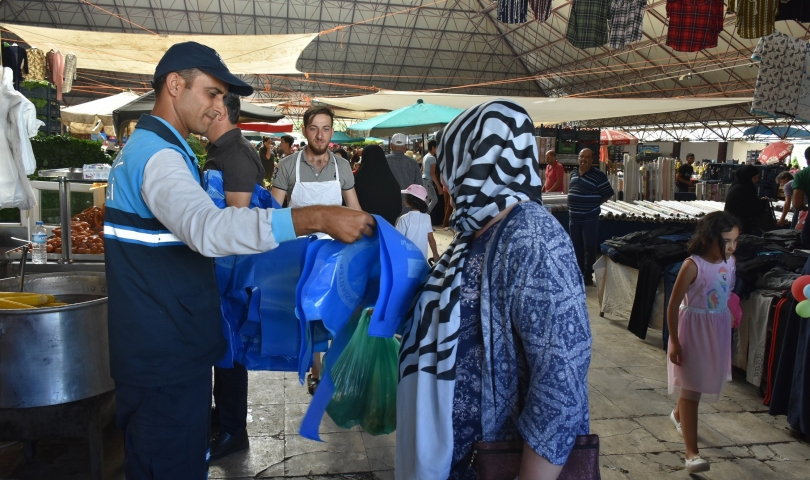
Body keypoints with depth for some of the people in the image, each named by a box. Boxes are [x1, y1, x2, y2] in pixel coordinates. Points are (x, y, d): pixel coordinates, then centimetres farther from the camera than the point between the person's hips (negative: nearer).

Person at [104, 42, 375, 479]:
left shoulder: (145, 147, 15)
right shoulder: (157, 154, -20)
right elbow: (208, 228, -39)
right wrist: (315, 218, -43)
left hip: (156, 348, 10)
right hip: (167, 354, -10)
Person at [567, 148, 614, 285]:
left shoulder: (598, 175, -12)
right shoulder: (573, 173, 8)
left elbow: (608, 194, -6)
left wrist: (594, 204, -5)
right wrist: (575, 205, 9)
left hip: (590, 218, -6)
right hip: (574, 217, 6)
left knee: (589, 247, 0)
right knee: (576, 247, 13)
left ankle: (588, 275, 13)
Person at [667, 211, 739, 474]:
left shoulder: (730, 262, -2)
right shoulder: (693, 266, -22)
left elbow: (727, 294, 13)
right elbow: (673, 305, -18)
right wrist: (674, 341, -17)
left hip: (718, 329, 7)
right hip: (694, 328, -7)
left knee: (702, 381, 23)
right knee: (691, 389, -5)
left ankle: (678, 414, 52)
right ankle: (692, 453, -3)